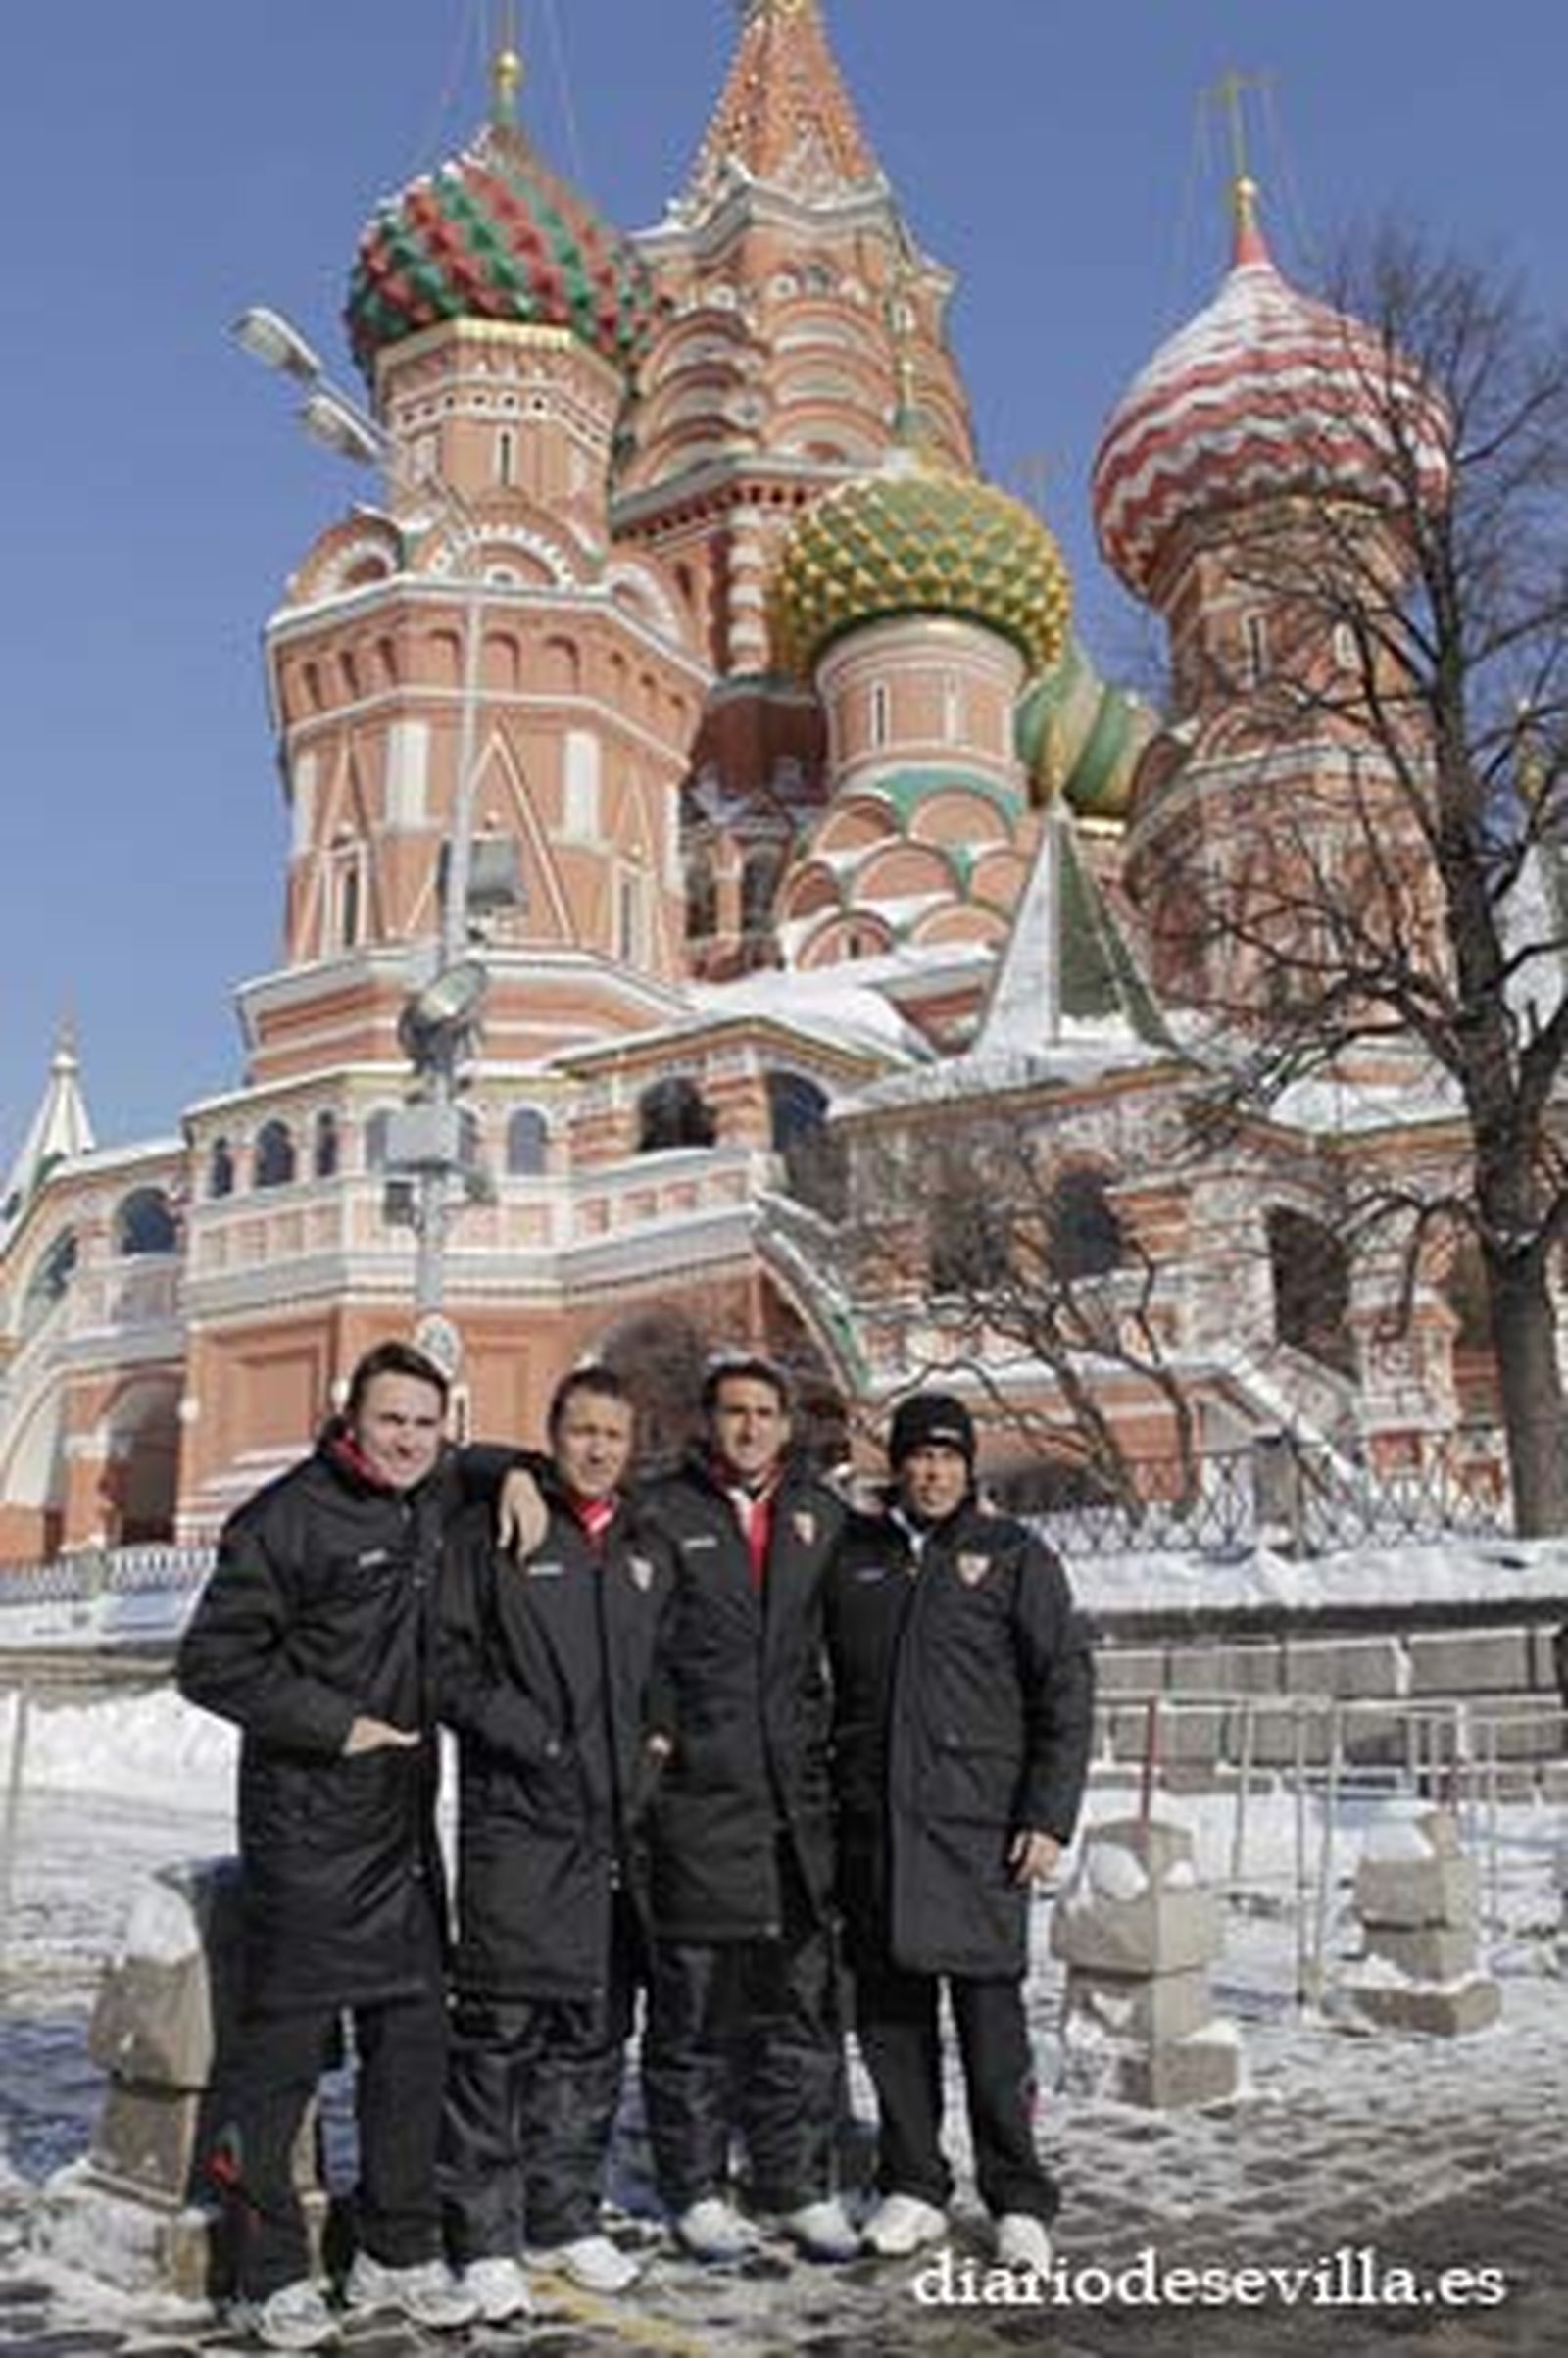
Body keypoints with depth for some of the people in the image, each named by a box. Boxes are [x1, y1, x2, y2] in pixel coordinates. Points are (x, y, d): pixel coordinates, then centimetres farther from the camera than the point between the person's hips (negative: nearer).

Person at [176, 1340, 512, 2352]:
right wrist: (337, 1725, -15)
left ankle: (399, 2252, 26)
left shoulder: (431, 1496, 7)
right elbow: (212, 1662, -13)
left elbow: (484, 1465, 31)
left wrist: (521, 1479, 7)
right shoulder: (290, 1518, -13)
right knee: (285, 2044, 3)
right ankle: (272, 2273, 19)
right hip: (306, 1826, -7)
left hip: (403, 1823, 7)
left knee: (414, 2034, 12)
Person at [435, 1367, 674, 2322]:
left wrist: (655, 1743, 7)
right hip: (518, 1816, -5)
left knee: (595, 2027, 13)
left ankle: (567, 2214, 27)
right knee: (502, 2022, -3)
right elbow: (446, 1654, -8)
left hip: (620, 1821, 5)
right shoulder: (493, 1534, -2)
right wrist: (523, 1734, -14)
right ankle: (486, 2233, 10)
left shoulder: (651, 1553, 14)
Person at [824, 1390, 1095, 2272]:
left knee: (991, 2014, -1)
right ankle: (913, 2186, 24)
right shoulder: (853, 1555, 8)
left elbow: (1067, 1692, -1)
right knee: (890, 2010, 10)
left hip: (978, 1826, -3)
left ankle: (1020, 2201, 14)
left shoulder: (1015, 1557, 1)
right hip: (872, 1823, 3)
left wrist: (1048, 1817, -8)